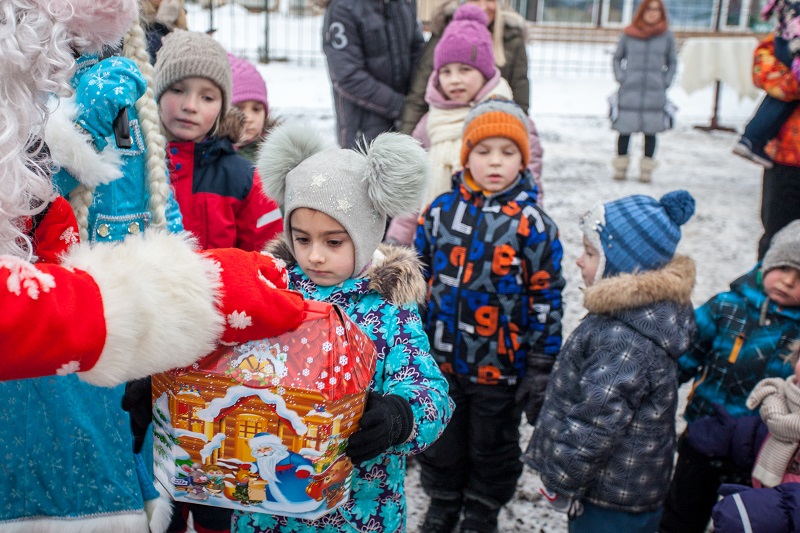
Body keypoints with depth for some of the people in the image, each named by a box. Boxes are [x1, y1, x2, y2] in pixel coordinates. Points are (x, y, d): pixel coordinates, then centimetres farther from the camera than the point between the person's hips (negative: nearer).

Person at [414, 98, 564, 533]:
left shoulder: (532, 222, -11)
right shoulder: (441, 211, -3)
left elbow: (546, 299, -8)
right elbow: (420, 278, 6)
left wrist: (540, 370, -8)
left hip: (501, 365, -2)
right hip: (442, 359, 3)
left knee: (493, 445, 18)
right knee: (442, 440, 20)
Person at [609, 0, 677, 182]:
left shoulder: (667, 35, 6)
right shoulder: (628, 34, 4)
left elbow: (672, 62, 15)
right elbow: (617, 58, 15)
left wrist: (666, 82, 3)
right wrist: (620, 77, 2)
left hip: (655, 92, 0)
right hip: (629, 91, 0)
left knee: (650, 131, 2)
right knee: (625, 129, 0)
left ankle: (646, 168, 11)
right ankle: (620, 166, 14)